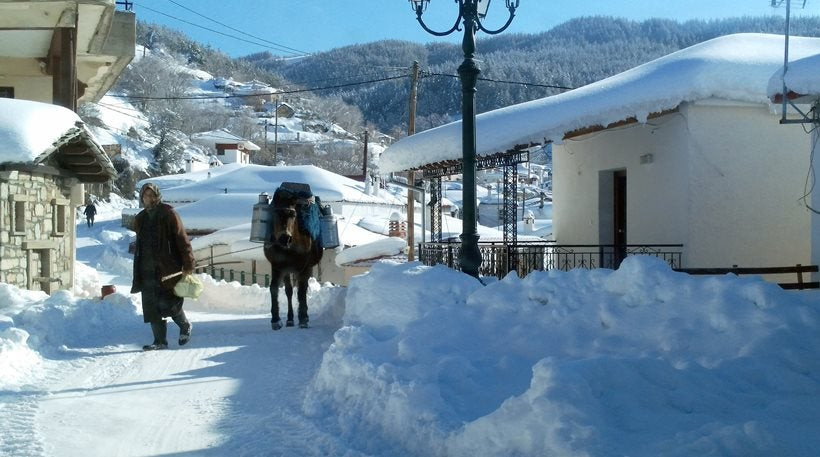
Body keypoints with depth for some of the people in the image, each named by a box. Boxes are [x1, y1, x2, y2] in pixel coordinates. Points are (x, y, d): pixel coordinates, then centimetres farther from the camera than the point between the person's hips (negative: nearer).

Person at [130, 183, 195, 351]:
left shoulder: (168, 214, -5)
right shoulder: (141, 219, 15)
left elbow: (182, 239, -9)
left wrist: (188, 264, -14)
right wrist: (138, 270, 19)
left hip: (168, 268, -6)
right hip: (148, 271, 6)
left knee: (169, 303, -8)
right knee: (152, 306, 3)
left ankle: (185, 326, 20)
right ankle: (160, 341, 11)